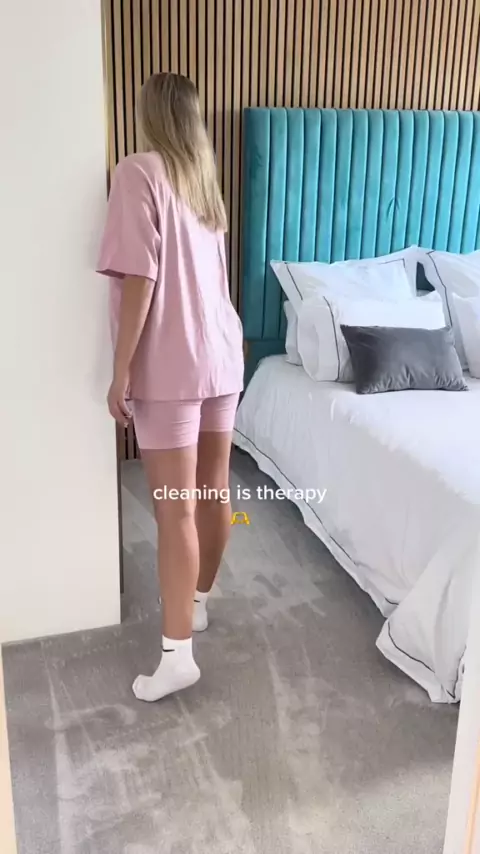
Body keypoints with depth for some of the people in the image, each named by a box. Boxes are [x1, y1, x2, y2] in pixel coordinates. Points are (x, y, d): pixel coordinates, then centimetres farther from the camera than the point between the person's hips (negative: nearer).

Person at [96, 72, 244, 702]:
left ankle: (177, 654, 2)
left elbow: (140, 279, -18)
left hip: (172, 364, -8)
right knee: (214, 490, 15)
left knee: (174, 508, -5)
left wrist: (122, 371, -14)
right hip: (223, 352, 8)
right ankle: (199, 602, 33)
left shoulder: (138, 173, -10)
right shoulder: (203, 175, 13)